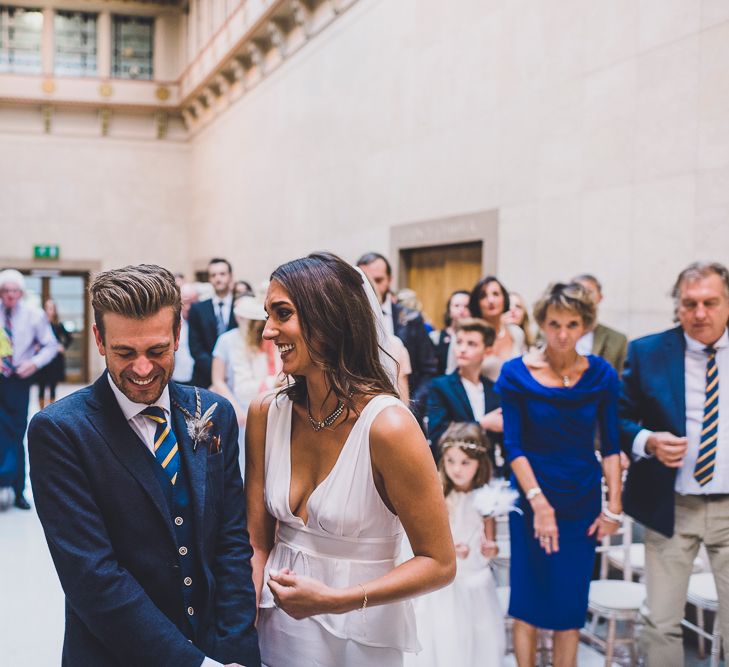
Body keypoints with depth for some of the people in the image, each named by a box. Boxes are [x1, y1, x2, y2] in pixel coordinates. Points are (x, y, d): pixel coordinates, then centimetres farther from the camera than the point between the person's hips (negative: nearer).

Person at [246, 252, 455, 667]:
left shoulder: (388, 425, -22)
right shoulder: (266, 415, -7)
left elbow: (439, 563, -16)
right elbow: (257, 544, -1)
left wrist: (335, 600, -23)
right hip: (278, 625, 4)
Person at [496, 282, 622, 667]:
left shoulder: (601, 375, -3)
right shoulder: (516, 374, -8)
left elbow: (611, 445, 0)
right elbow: (513, 446, -10)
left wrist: (614, 508, -4)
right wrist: (539, 502, -17)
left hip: (583, 504, 2)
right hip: (532, 500, -2)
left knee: (570, 606, 9)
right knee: (527, 602, 6)